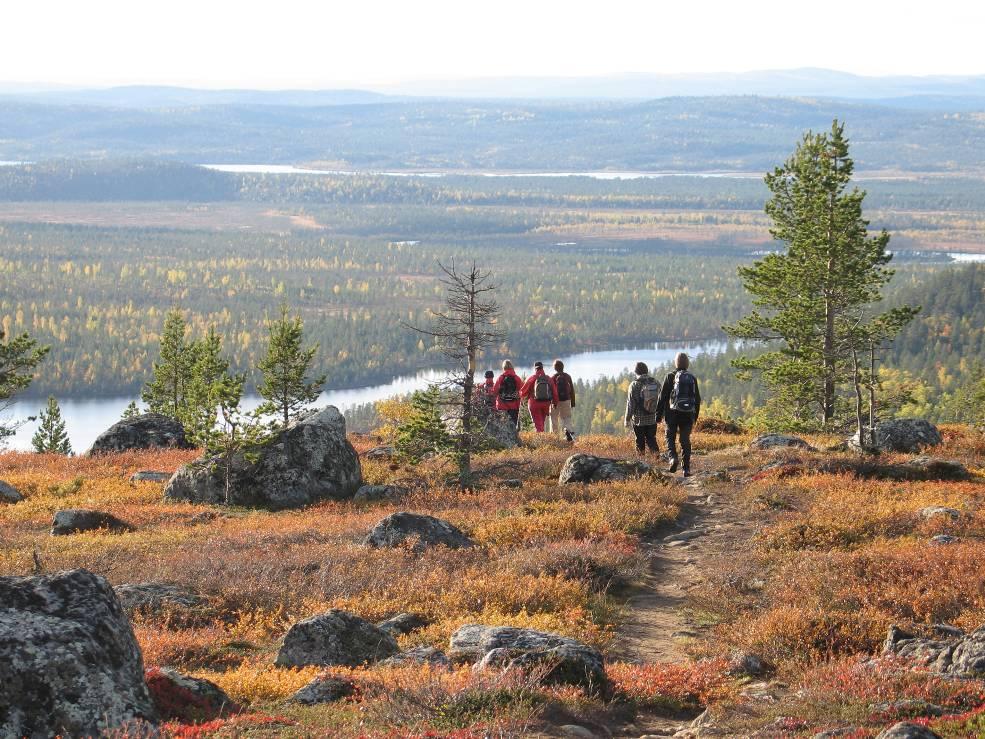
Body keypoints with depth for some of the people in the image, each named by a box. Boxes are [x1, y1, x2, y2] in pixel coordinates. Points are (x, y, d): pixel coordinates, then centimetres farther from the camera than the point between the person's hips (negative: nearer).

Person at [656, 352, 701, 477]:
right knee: (685, 440, 8)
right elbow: (697, 399, 13)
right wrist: (695, 417, 22)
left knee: (670, 437, 9)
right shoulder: (692, 378, 7)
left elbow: (663, 396, -4)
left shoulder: (670, 377, -4)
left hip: (673, 412, -3)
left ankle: (672, 457, -17)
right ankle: (686, 468, 4)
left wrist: (659, 414, 3)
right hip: (688, 414, 3)